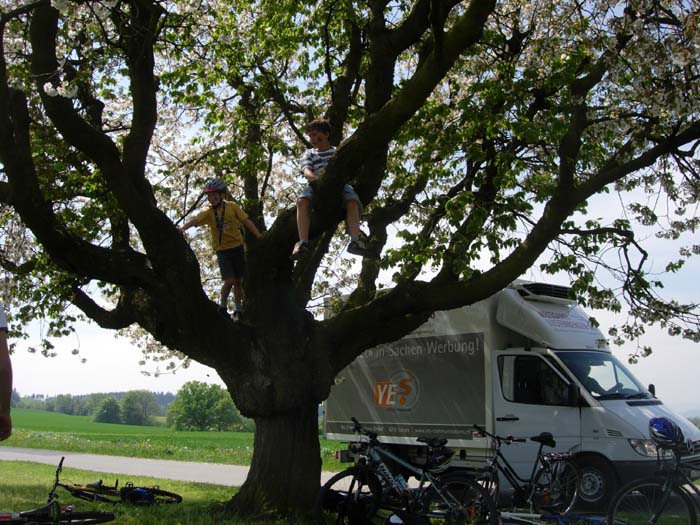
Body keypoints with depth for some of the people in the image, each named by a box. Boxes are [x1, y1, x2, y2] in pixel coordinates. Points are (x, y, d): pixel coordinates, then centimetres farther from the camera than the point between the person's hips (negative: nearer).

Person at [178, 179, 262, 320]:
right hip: (222, 250, -1)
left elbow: (247, 221, -3)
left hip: (237, 247, 1)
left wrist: (259, 237, -7)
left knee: (238, 282, 7)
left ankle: (238, 311, 23)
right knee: (229, 281, -14)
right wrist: (182, 228, -41)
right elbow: (195, 220, -22)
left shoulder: (232, 206, -5)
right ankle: (222, 307, 10)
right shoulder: (209, 213, -7)